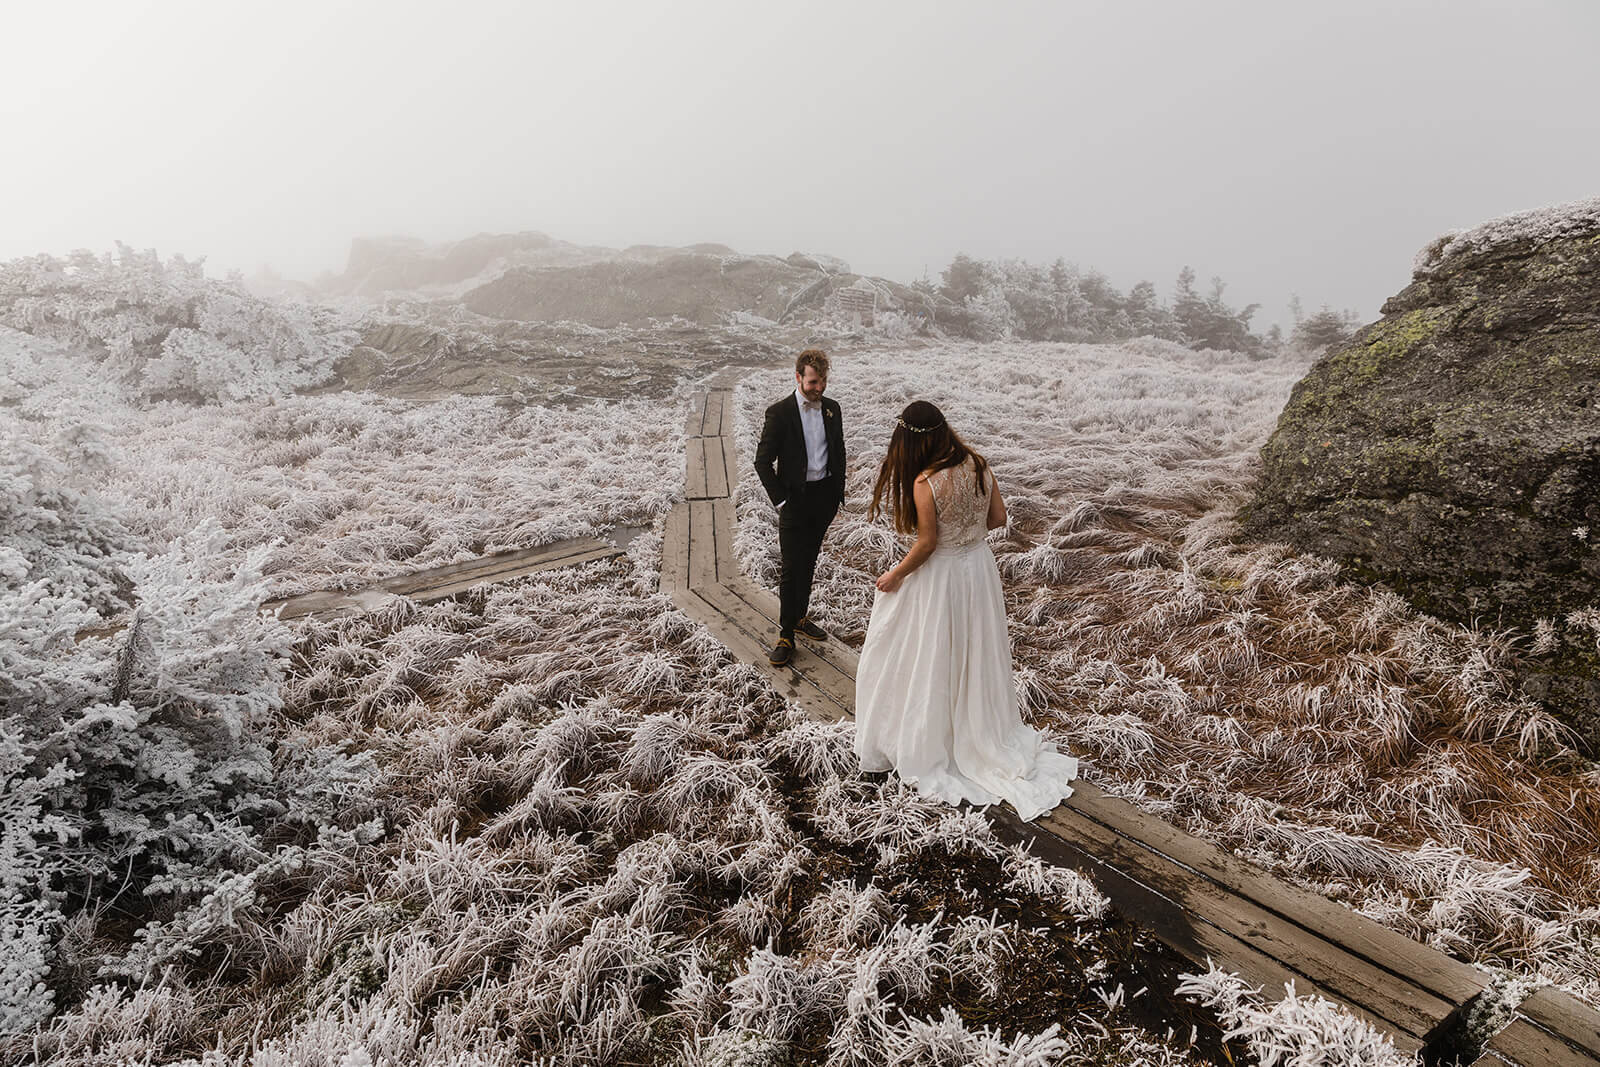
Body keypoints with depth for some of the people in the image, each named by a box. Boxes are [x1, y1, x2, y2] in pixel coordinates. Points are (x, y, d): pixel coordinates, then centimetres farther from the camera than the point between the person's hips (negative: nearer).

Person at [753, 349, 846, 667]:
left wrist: (837, 495, 10)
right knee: (791, 569, -3)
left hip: (825, 497, 5)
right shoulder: (779, 413, -11)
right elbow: (763, 461, -10)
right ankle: (786, 635, 5)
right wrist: (780, 500, -11)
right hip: (795, 498, -5)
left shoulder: (832, 409, 5)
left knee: (809, 563, 17)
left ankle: (800, 616, 32)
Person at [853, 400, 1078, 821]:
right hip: (978, 565, 7)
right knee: (975, 656, 22)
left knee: (931, 661, 12)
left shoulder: (925, 482, -25)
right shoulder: (978, 465, -5)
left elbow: (927, 542, -19)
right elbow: (998, 518, 2)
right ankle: (982, 735, 41)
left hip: (939, 575, -7)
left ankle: (926, 748, 29)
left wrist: (894, 576, -6)